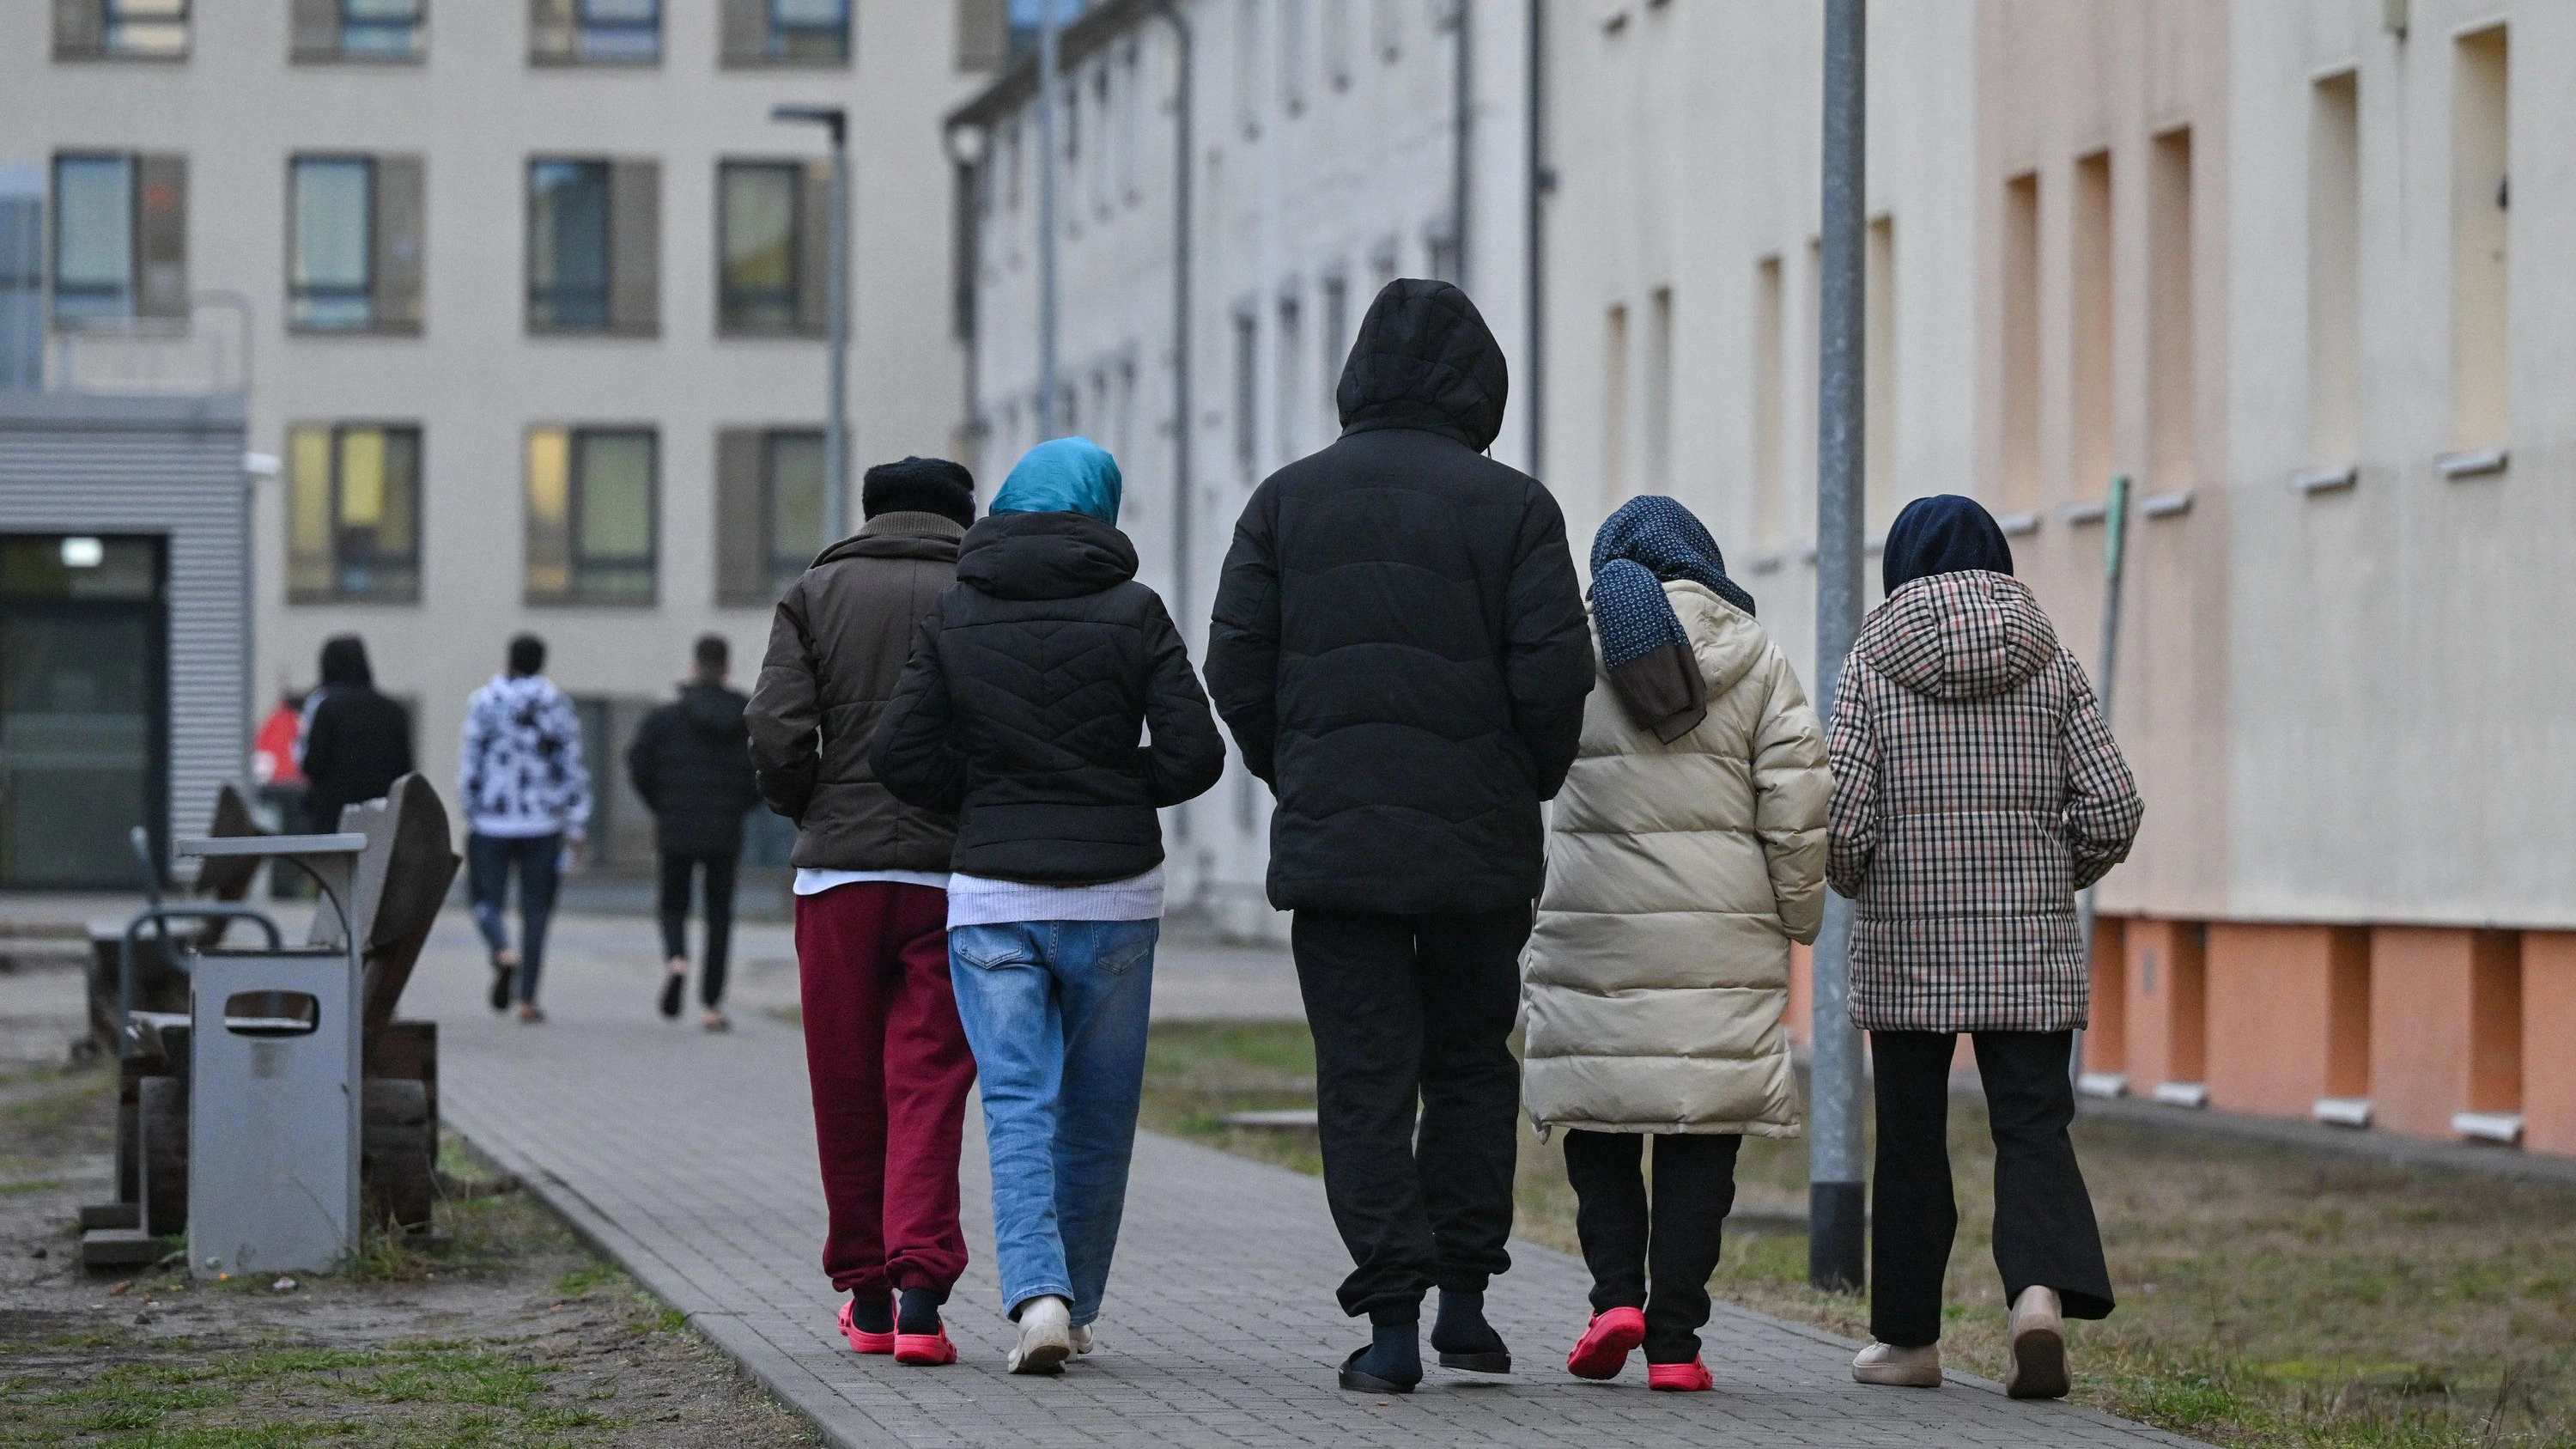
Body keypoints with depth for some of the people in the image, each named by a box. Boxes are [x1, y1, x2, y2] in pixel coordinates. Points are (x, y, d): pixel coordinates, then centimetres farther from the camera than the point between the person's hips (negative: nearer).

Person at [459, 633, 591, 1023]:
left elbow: (471, 763, -5)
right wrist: (575, 826, 5)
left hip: (491, 822, -2)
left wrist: (470, 813, 7)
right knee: (535, 909, 7)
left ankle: (503, 954, -22)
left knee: (486, 899, 9)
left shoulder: (484, 702, -4)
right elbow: (572, 767, 1)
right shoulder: (558, 706, 1)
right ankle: (527, 998, 4)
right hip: (543, 824, 2)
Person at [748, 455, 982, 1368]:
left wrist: (810, 812, 12)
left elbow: (777, 733, -5)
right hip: (952, 875, -1)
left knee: (846, 1090, 11)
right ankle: (920, 1291, -14)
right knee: (928, 1086, 0)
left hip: (837, 875, 1)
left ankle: (864, 1294, 19)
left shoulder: (816, 594, 7)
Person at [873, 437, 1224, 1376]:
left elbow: (903, 754, -2)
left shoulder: (954, 616, 2)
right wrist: (1118, 792, 11)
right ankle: (1075, 1306, 19)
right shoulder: (1132, 612, -2)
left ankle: (1037, 1293, -22)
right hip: (1115, 893, 0)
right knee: (1098, 1113, 12)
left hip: (992, 895, 0)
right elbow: (1194, 754, -8)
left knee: (1018, 1104, -3)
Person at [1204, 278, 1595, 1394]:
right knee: (1471, 1064, 16)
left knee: (1364, 1079, 2)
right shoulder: (1511, 508, -2)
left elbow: (1237, 669, 1)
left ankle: (1392, 1320, -4)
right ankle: (1462, 1292, 12)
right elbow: (1553, 678, -8)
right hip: (1479, 843, 0)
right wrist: (1526, 787, 9)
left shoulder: (1287, 501, 4)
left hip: (1332, 840, 1)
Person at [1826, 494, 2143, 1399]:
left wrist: (1855, 882, 11)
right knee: (2033, 1127, 2)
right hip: (2030, 950, 1)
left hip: (1904, 948, -1)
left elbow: (1840, 814, -10)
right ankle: (2042, 1291, -23)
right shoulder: (2049, 664, 3)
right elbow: (2112, 810, -2)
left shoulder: (1873, 664, -3)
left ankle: (1909, 1339, 16)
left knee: (1910, 1137, 9)